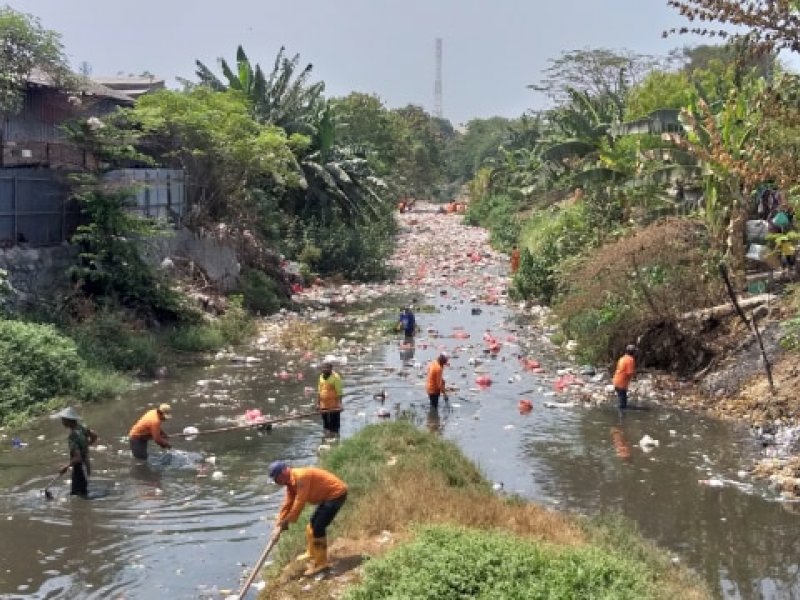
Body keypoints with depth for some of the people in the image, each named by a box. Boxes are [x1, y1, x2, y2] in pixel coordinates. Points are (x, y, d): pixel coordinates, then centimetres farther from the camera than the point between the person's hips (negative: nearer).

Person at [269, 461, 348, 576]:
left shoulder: (301, 476, -27)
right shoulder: (291, 481, 5)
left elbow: (299, 502, -26)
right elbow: (287, 503, 10)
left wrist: (287, 521, -17)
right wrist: (279, 523, 6)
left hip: (336, 494, -10)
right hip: (327, 496, 10)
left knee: (317, 528, -11)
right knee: (312, 524, 20)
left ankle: (321, 562, -1)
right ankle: (312, 553, 38)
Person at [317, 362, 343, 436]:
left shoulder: (335, 377, -9)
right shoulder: (321, 376, 11)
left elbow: (339, 392, -13)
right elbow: (319, 391, 16)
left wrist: (339, 404, -19)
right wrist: (318, 403, 13)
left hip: (333, 406, -6)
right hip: (324, 406, 6)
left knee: (334, 423, -3)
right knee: (325, 423, 12)